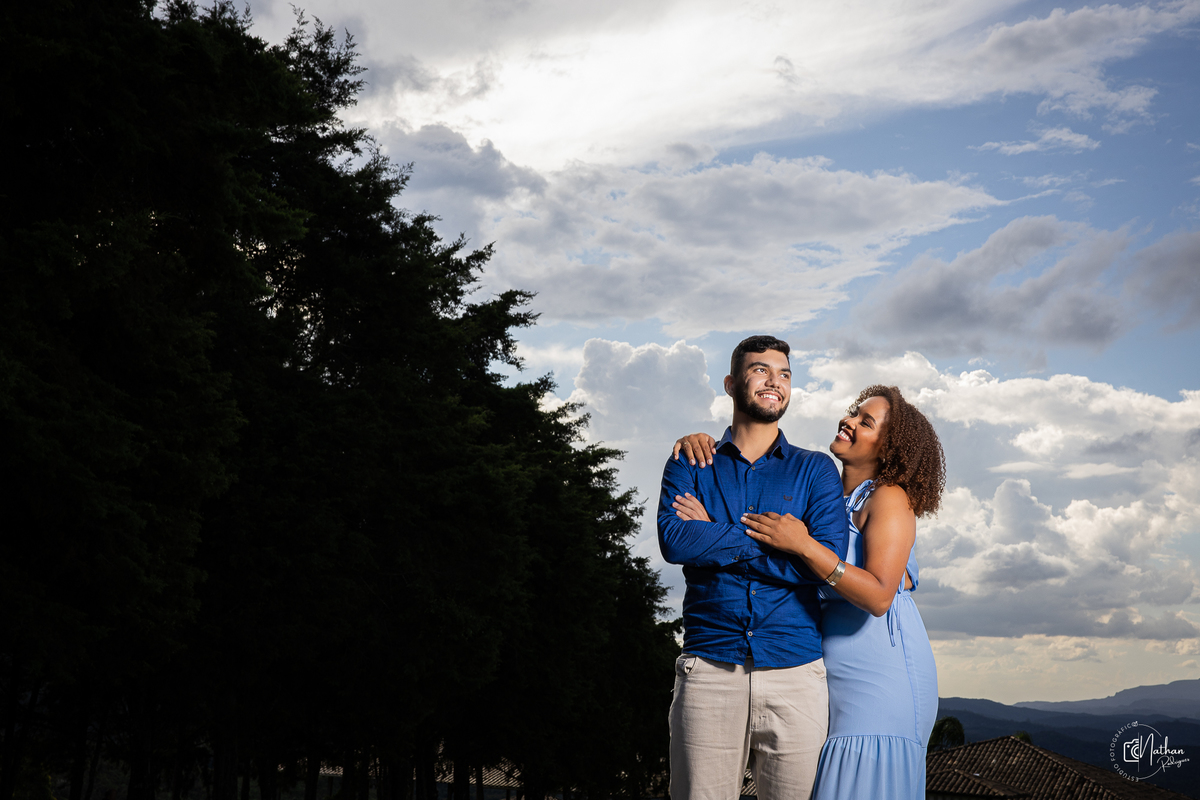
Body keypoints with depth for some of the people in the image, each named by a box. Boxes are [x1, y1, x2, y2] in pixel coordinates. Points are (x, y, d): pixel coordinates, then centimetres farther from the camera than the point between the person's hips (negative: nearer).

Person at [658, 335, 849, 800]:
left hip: (796, 673, 0)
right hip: (709, 672, 0)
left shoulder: (815, 470, 12)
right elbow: (673, 542, -7)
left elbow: (826, 561, -5)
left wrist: (712, 536, -5)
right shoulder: (690, 467, 13)